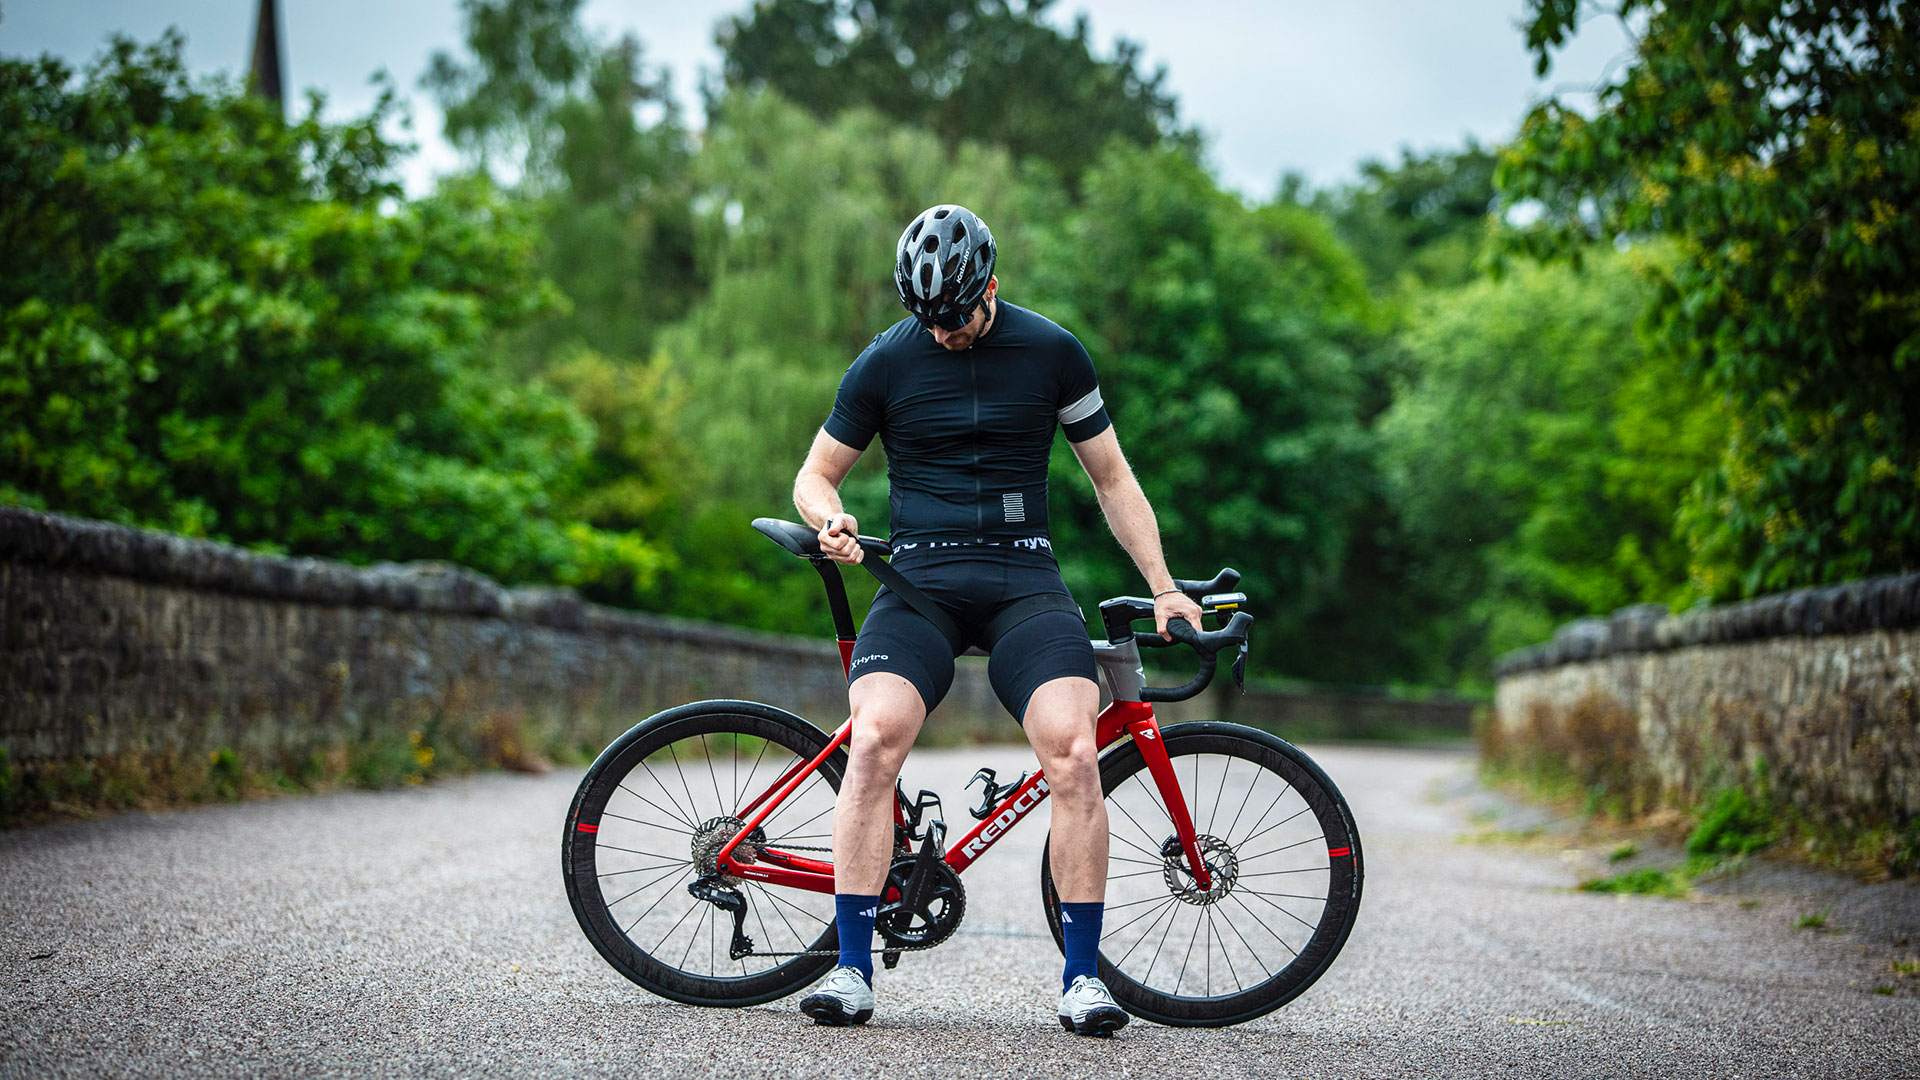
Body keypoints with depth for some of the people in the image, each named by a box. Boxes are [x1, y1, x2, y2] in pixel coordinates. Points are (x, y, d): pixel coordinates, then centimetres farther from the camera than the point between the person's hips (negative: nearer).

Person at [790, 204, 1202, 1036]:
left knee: (1072, 751, -23)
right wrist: (829, 519, -11)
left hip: (1025, 580, 0)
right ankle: (852, 969, -17)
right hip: (920, 578, 0)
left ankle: (1081, 975, -11)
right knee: (875, 737, -26)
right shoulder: (885, 362, 4)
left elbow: (1111, 475, 12)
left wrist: (1162, 585, 5)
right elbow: (815, 473, 12)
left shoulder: (1052, 352, 5)